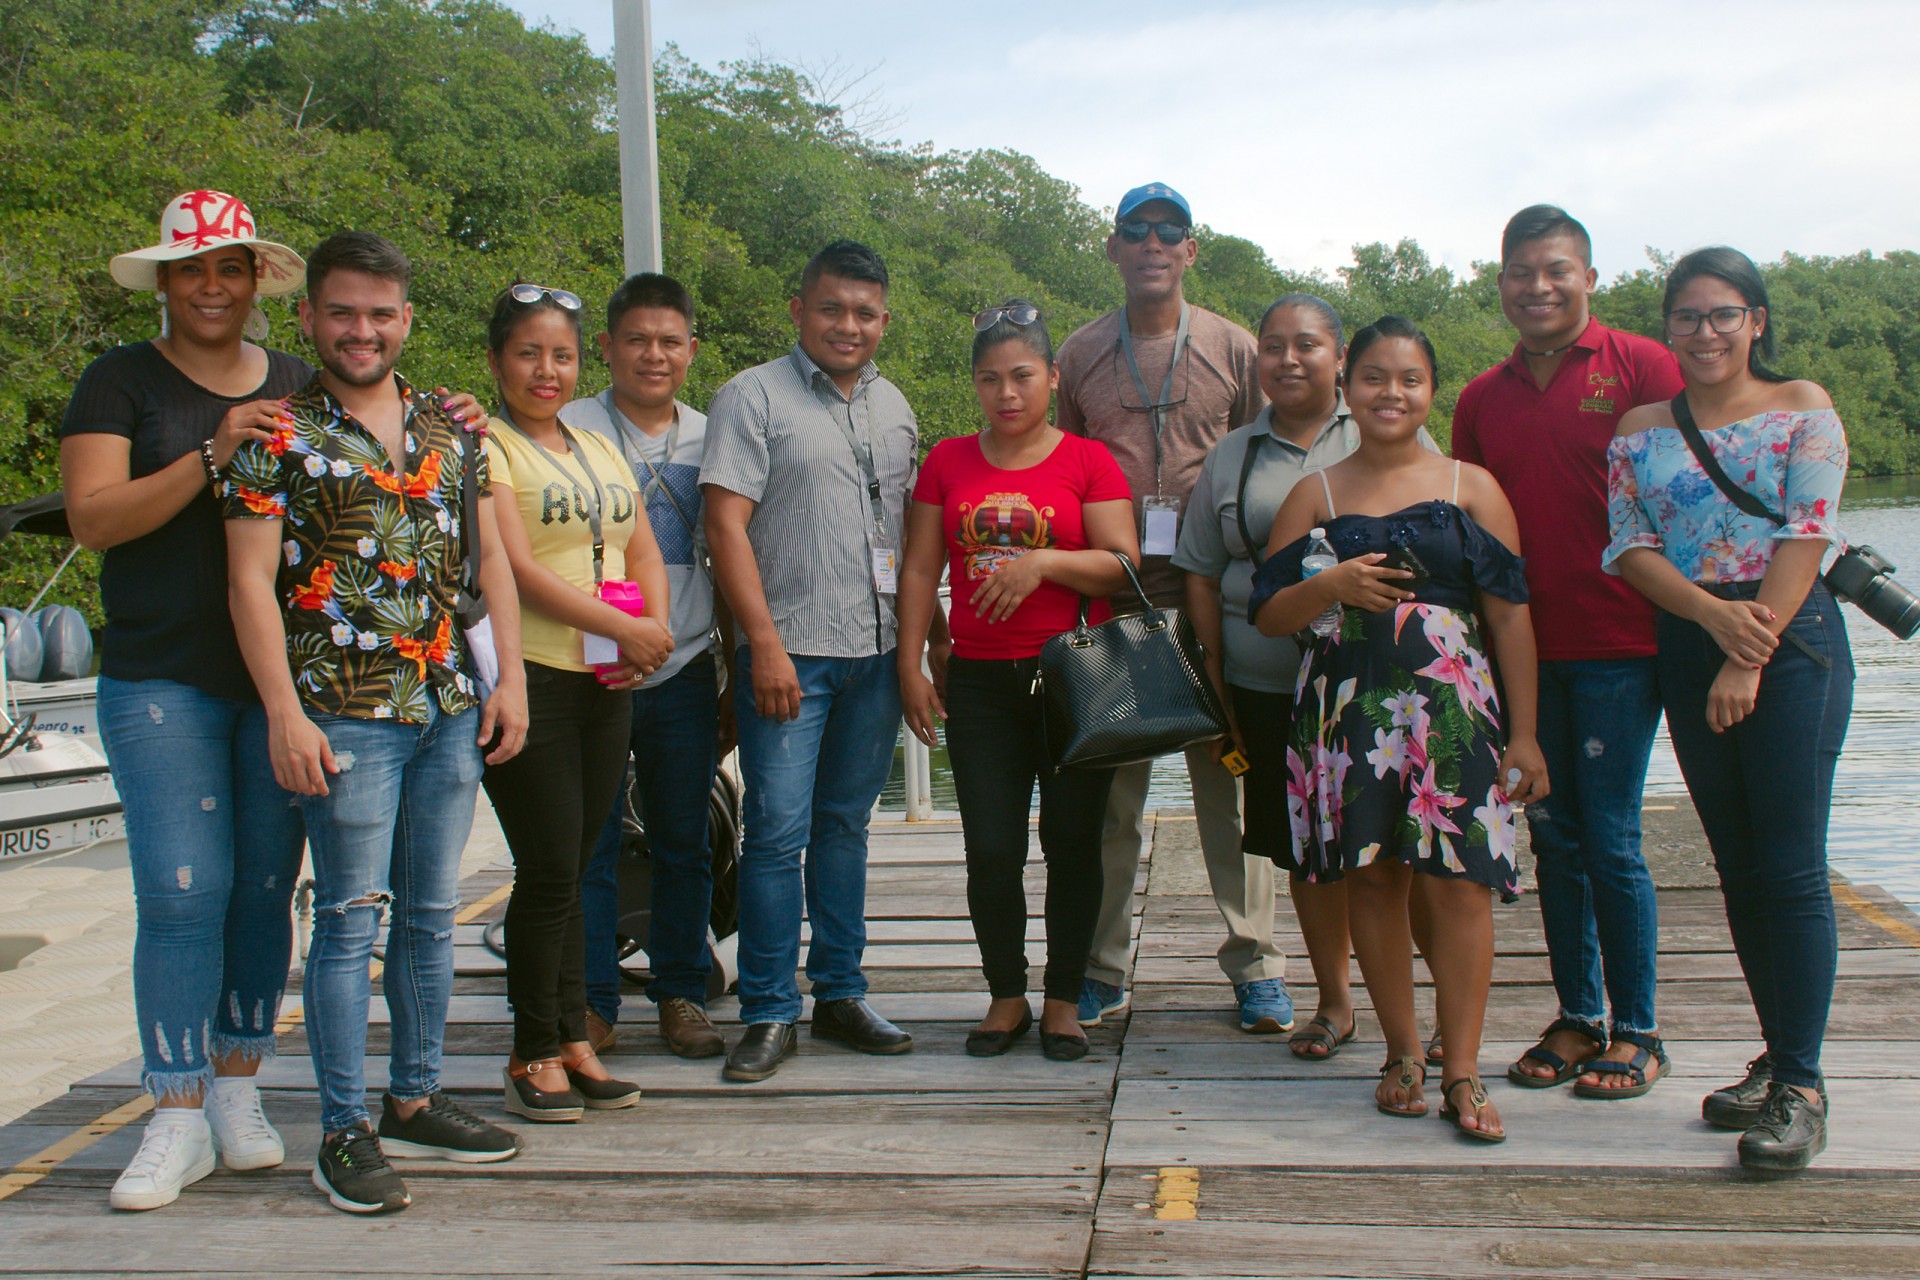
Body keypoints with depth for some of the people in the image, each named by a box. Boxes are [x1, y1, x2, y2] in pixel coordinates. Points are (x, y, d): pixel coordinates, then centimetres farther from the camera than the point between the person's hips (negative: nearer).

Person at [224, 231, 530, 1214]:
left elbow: (491, 557, 14)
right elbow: (250, 581, -7)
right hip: (344, 715, -5)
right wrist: (284, 713, -14)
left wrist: (509, 678, 6)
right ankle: (343, 1132, 10)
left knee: (430, 913, 12)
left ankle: (414, 1101, 26)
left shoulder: (447, 429, 12)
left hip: (449, 707, 5)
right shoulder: (278, 434, -3)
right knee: (350, 920, -1)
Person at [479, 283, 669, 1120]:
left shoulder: (601, 451, 19)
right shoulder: (485, 447, -4)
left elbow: (644, 554, 17)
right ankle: (533, 1053, 9)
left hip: (608, 683, 6)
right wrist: (624, 629, -13)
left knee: (572, 871, 10)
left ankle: (572, 1041, 17)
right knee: (549, 870, -5)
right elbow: (515, 566, -13)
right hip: (529, 679, -6)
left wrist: (657, 626, -3)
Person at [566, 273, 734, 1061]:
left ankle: (681, 995, 22)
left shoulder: (710, 440, 10)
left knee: (684, 846, 9)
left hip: (685, 673, 3)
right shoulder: (571, 431, 1)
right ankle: (592, 1004, 13)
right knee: (588, 845, 1)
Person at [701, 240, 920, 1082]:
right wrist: (765, 643, -16)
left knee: (846, 823, 13)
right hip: (789, 653, -5)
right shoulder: (753, 397, -3)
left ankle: (840, 992, 22)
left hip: (875, 654, 6)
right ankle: (769, 1013, 4)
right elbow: (726, 525, -10)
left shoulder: (893, 407, 16)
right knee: (778, 831, -6)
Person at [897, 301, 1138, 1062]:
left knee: (1072, 844, 4)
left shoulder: (1088, 462, 2)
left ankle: (1064, 1000, 18)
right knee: (991, 852, 0)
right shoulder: (948, 462, 10)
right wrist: (910, 666, 3)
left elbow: (1123, 564, -5)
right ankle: (1006, 997, 18)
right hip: (982, 683, 2)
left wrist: (1043, 562, -19)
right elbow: (919, 571, 10)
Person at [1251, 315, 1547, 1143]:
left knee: (1458, 882, -8)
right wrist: (1328, 587, -12)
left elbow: (1510, 614, 5)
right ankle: (1401, 1053, 19)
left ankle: (1461, 1073, 0)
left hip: (1453, 707, -1)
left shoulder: (1472, 488, 7)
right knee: (1373, 880, 5)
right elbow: (1266, 614, 8)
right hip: (1347, 710, 1)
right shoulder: (1316, 495, 9)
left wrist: (1523, 732, 0)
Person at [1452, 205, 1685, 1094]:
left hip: (1617, 642, -5)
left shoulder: (1640, 367, -3)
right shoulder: (1482, 398, 12)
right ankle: (1577, 1020, 22)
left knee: (1610, 839, -2)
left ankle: (1636, 1031, 13)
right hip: (1525, 645, 5)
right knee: (1553, 836, 10)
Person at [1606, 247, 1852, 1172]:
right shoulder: (1639, 429, 11)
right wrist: (1712, 611, -15)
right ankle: (1777, 1060, 21)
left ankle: (1800, 1088, -3)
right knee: (1738, 867, 9)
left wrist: (1751, 654, -14)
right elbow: (1630, 547, 2)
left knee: (1791, 869, -7)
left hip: (1793, 637, -4)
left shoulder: (1803, 409, 2)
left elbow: (1807, 535, -7)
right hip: (1687, 645, 4)